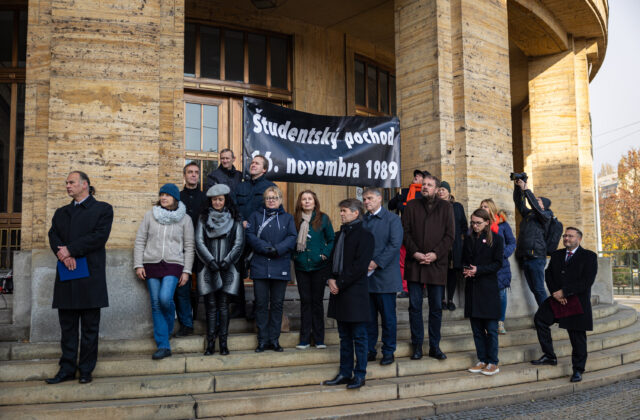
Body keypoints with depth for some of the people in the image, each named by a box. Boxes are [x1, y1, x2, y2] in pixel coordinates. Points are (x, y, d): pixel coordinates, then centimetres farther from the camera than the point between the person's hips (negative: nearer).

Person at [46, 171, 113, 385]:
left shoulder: (102, 209, 4)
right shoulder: (61, 212, 20)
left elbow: (99, 236, -10)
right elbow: (53, 235, 5)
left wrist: (70, 250, -15)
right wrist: (63, 254, -15)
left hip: (90, 273, -4)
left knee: (90, 326, 2)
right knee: (67, 325, 8)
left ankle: (86, 369, 9)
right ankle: (67, 369, 14)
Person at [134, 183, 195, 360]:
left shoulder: (185, 219, 4)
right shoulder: (150, 215, 7)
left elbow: (189, 247, 4)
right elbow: (140, 241, 7)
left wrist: (186, 271, -2)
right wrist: (138, 265, 0)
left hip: (173, 265, -2)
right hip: (151, 264, 2)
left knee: (165, 298, -21)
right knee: (156, 305, 0)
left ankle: (168, 328, 12)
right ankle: (163, 346, 4)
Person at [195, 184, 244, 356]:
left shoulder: (235, 219, 7)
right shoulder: (204, 218, 9)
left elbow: (239, 243, 1)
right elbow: (199, 241, 1)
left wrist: (227, 261, -11)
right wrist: (210, 261, -10)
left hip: (227, 269, -1)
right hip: (208, 269, 1)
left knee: (223, 305, 0)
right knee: (211, 306, 1)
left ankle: (223, 342, 5)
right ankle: (210, 343, 6)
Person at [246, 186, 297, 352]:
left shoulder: (287, 218, 12)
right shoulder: (256, 216, 11)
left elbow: (292, 238, -1)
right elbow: (250, 235, -2)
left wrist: (278, 249, -16)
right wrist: (265, 248, -16)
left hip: (280, 267, 0)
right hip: (260, 266, 0)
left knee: (277, 304, 5)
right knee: (261, 304, 2)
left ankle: (274, 339, 14)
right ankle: (262, 340, 10)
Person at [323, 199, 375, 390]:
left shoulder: (364, 236, -9)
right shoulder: (340, 234, 16)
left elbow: (360, 266, -17)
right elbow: (333, 259, 17)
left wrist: (340, 284, -16)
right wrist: (330, 279, -1)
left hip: (355, 293, -8)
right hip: (339, 294, 8)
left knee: (359, 336, 2)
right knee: (344, 336, 14)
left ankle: (359, 374, 11)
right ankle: (345, 373, 22)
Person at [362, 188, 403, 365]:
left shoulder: (392, 219, -1)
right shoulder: (361, 220, 13)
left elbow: (395, 244, -11)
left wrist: (376, 262, -15)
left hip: (385, 276, -4)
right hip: (365, 276, 4)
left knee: (388, 316, 3)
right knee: (368, 316, 9)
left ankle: (388, 352, 14)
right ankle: (369, 351, 19)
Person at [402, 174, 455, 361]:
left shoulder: (446, 207, 7)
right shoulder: (412, 206, 8)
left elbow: (450, 234, 1)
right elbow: (405, 231, 3)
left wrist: (436, 254, -10)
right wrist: (414, 252, -10)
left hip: (437, 263, 0)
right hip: (414, 263, 1)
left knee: (436, 307, 5)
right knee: (415, 305, 3)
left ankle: (434, 346, 15)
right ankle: (417, 345, 12)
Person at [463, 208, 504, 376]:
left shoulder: (496, 239, -1)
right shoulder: (469, 239, 12)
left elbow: (497, 264, -6)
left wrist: (478, 270, -17)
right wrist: (465, 270, -7)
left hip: (488, 287, -4)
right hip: (472, 288, 4)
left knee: (491, 328, -2)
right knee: (476, 328, 7)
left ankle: (493, 363, 5)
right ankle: (482, 360, 15)